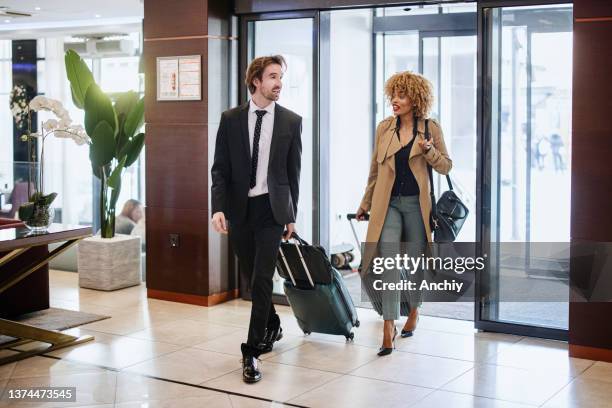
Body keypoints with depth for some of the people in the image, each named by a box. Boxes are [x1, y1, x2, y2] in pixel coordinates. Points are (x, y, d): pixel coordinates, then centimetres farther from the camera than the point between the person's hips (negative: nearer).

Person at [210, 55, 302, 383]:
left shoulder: (291, 121, 0)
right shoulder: (230, 119, 1)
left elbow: (293, 172, 5)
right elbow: (220, 168, 0)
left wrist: (291, 216, 6)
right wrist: (218, 208, -11)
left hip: (271, 209, -2)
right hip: (239, 208, 2)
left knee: (262, 278, -9)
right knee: (251, 276, 13)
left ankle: (252, 351, -3)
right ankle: (272, 325, 37)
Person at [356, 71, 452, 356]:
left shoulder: (431, 128, -1)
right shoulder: (384, 128, 5)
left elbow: (445, 166, 2)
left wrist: (428, 150, -17)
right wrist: (365, 203, 17)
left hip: (417, 203, -1)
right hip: (388, 202, 1)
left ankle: (414, 311, 36)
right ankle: (389, 325, -11)